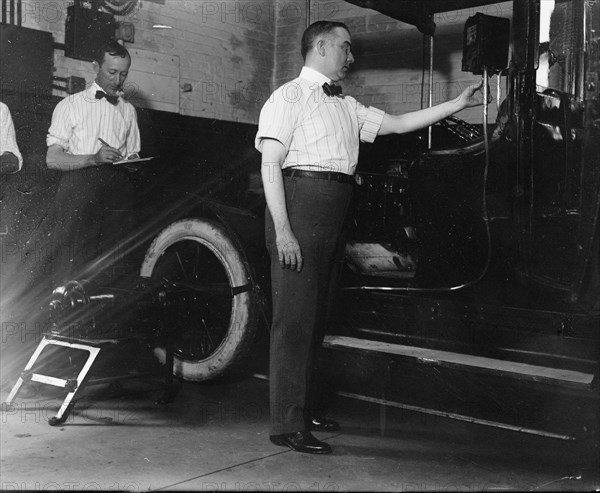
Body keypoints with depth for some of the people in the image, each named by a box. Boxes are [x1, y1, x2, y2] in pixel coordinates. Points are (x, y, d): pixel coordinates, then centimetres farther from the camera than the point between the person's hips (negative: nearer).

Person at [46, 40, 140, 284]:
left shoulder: (128, 110, 22)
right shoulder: (70, 105, 9)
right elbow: (52, 159, 0)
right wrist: (94, 159, -15)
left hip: (117, 188, 3)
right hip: (78, 187, -3)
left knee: (115, 264, -7)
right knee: (71, 262, -11)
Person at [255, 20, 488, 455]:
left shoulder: (347, 106, 21)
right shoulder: (290, 96, -1)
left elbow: (398, 124, 22)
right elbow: (270, 165, -9)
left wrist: (460, 103, 21)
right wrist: (282, 230, -18)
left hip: (334, 215, 8)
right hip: (301, 201, -8)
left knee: (316, 316, 14)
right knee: (294, 317, -6)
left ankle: (309, 409, 27)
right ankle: (287, 425, 1)